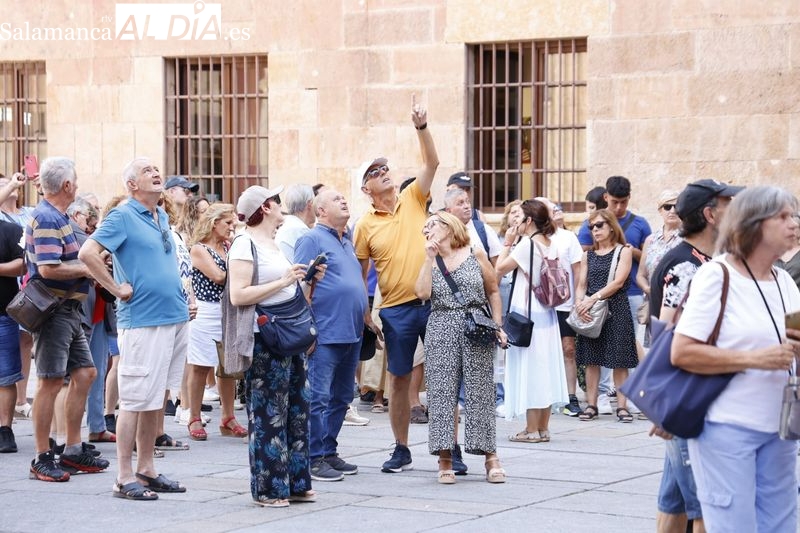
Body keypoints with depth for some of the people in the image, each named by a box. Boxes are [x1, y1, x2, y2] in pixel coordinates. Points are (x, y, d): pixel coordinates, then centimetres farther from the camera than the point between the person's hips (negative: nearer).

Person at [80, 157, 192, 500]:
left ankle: (146, 469, 19)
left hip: (175, 318, 8)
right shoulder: (122, 217, -9)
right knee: (137, 400, -6)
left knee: (157, 398, 12)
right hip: (143, 321, -8)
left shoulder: (162, 217, 15)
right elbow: (88, 253, -20)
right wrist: (118, 289, -16)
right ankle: (125, 479, -2)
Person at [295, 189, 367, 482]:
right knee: (319, 398, -7)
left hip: (351, 334, 9)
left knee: (341, 398, 13)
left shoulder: (347, 240, 19)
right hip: (326, 334, -9)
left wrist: (362, 324, 22)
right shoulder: (312, 240, -7)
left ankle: (329, 452, 21)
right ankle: (314, 459, -5)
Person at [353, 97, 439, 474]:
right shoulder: (365, 225, 3)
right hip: (396, 311, 0)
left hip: (432, 302, 0)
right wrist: (366, 314, 1)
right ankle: (402, 451, 17)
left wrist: (422, 127, -19)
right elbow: (360, 274, 7)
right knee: (400, 380, 6)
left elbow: (432, 162, -7)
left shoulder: (414, 200, 5)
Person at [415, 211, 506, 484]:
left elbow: (493, 291, 10)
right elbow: (422, 292, -6)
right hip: (441, 330, 2)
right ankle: (445, 459, 1)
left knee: (480, 391, -1)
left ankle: (490, 456, 4)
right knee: (441, 392, -2)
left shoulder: (475, 254, 6)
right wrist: (430, 258, -5)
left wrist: (498, 326, 2)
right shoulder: (430, 261, 11)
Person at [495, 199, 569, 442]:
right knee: (545, 368, 10)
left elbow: (500, 268, -14)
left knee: (529, 369, -3)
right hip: (547, 313, 8)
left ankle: (532, 430, -1)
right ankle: (543, 428, 14)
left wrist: (507, 244, -2)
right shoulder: (552, 244, 7)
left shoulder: (527, 244, -16)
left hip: (527, 313, -8)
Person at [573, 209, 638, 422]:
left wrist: (594, 298, -16)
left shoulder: (623, 251, 2)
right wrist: (580, 303, -12)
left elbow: (618, 282, -8)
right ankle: (591, 406, 6)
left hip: (616, 309, -4)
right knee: (591, 360, 2)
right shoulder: (588, 256, 15)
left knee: (619, 360, -4)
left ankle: (622, 406, -2)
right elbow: (581, 285, 9)